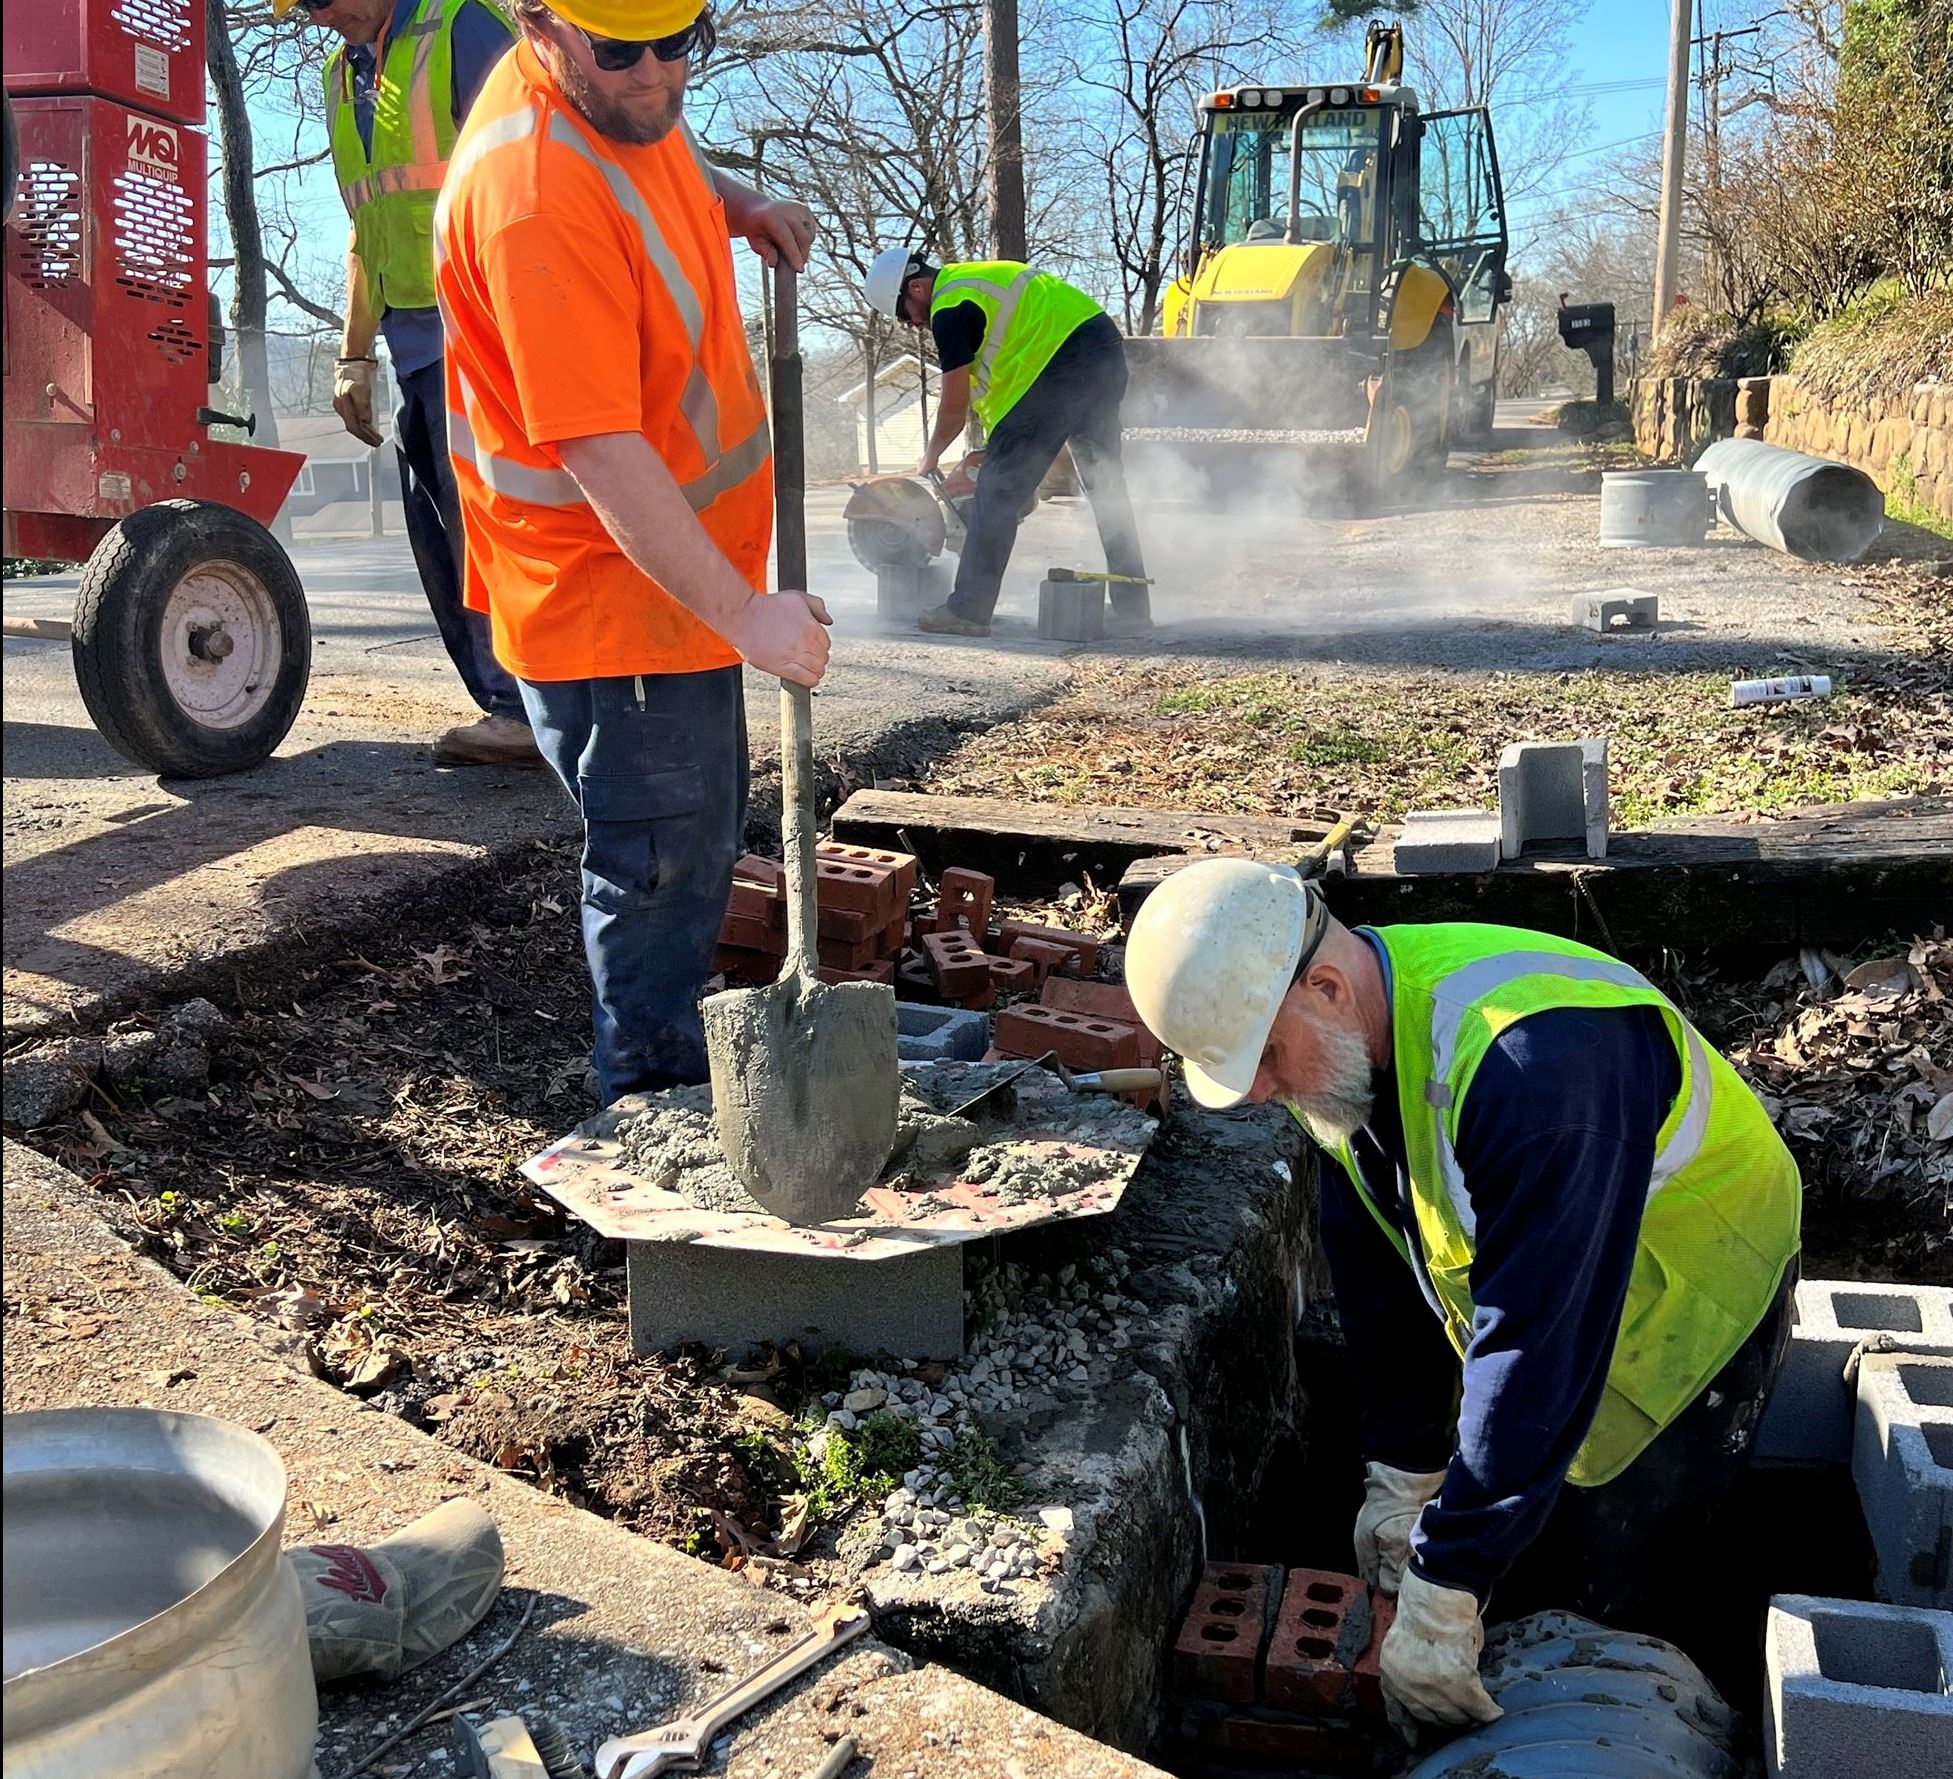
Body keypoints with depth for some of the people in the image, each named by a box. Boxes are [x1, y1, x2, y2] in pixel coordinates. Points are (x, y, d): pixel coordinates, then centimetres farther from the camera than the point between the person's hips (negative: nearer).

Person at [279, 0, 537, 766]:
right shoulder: (342, 75, 20)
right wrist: (355, 357, 21)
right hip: (415, 342, 8)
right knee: (437, 530, 5)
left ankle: (529, 709, -6)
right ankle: (506, 706, 10)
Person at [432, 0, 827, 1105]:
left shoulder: (622, 95, 1)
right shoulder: (536, 195, -29)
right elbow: (601, 451, -31)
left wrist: (737, 205, 9)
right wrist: (743, 611, -31)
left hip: (684, 579, 10)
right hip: (613, 594, -10)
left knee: (705, 837, 23)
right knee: (658, 870, 2)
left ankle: (687, 1074, 41)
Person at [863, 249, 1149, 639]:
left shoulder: (950, 309, -6)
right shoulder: (975, 279, 24)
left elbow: (955, 406, -3)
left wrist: (929, 459, 13)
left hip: (1065, 361, -10)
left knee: (998, 487, -3)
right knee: (1106, 486, 14)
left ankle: (967, 610, -1)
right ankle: (1132, 609, 16)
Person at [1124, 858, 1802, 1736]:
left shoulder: (1531, 1064, -41)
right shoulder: (1344, 1044, -13)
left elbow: (1533, 1342, -39)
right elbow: (1378, 1268, -2)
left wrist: (1441, 1594, -34)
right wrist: (1402, 1474, -2)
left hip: (1692, 1308, -7)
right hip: (1534, 1290, 7)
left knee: (1607, 1592, -4)